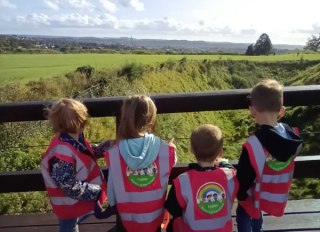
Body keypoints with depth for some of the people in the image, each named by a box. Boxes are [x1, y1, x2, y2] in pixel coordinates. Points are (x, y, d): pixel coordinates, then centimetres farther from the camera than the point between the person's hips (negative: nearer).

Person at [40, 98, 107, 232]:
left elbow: (87, 155, 9)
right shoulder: (62, 155, -36)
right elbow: (69, 187, -31)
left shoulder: (74, 139, -9)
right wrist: (97, 191, -23)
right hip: (69, 203, -8)